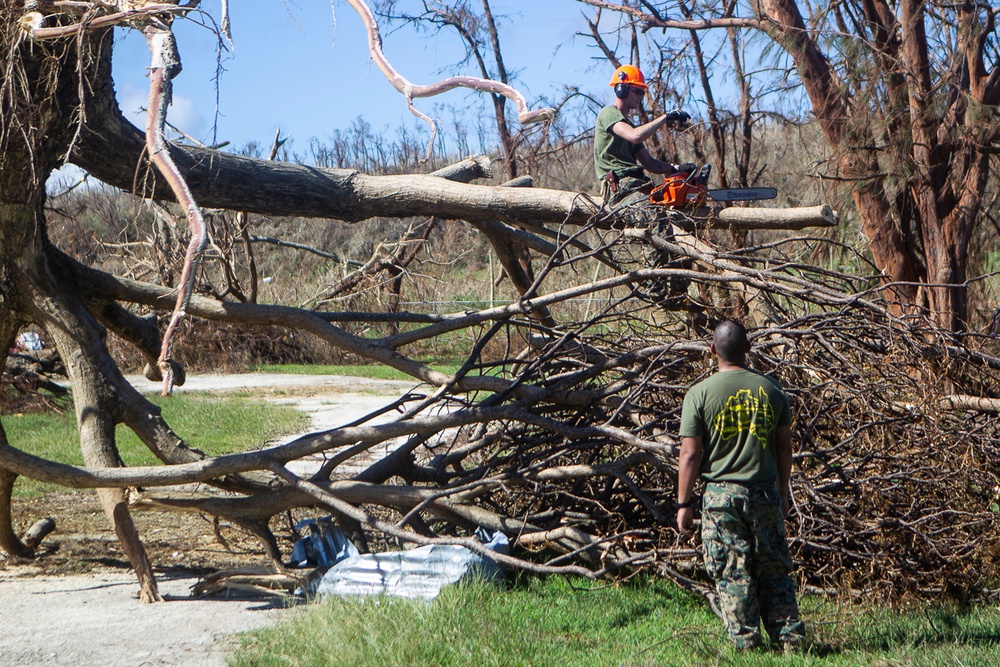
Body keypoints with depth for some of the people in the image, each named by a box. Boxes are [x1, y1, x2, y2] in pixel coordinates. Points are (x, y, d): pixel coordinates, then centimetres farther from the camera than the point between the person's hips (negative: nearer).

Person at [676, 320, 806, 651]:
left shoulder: (700, 393, -6)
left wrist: (684, 504, 0)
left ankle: (745, 643, 5)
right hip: (765, 493, 3)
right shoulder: (771, 389, 4)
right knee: (774, 570, 11)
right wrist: (782, 494, 20)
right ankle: (790, 636, 12)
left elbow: (690, 454, -7)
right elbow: (784, 448, 9)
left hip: (721, 495, -3)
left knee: (732, 572, 3)